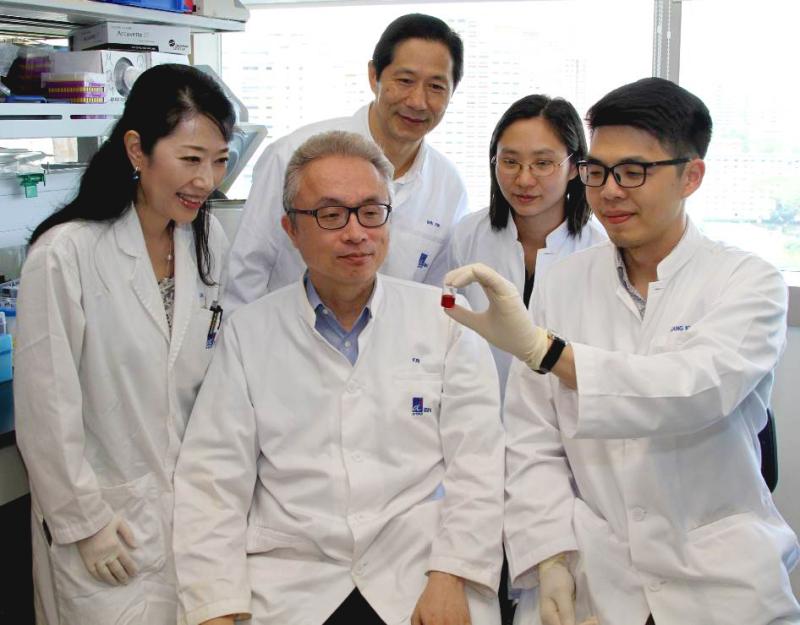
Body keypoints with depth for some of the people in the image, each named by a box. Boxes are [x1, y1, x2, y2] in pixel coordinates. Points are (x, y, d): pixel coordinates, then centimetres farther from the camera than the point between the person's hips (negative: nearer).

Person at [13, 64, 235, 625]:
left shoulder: (209, 239, 0)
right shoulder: (65, 254, -19)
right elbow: (45, 408, -14)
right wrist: (84, 521, -9)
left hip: (194, 502, 5)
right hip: (105, 522, -5)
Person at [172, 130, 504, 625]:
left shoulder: (445, 319, 5)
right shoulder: (249, 332, 6)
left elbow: (477, 464, 2)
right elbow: (213, 481, 3)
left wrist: (451, 579, -10)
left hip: (422, 581, 1)